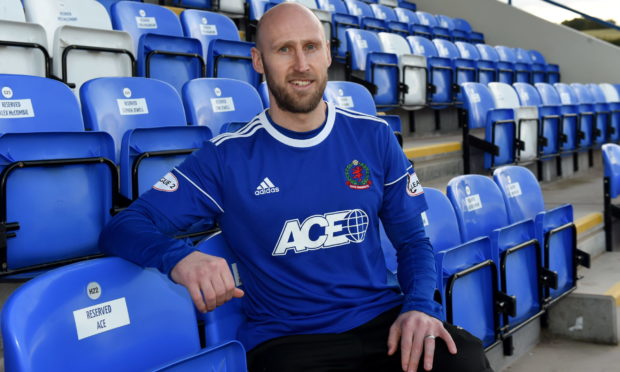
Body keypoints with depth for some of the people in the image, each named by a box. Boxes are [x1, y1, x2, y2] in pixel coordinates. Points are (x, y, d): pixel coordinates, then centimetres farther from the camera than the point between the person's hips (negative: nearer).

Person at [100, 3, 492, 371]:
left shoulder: (373, 137, 6)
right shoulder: (227, 158, -3)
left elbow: (413, 239, 11)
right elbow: (125, 227, -6)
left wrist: (419, 306, -9)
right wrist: (181, 257, -28)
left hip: (383, 319, 2)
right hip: (287, 337, -2)